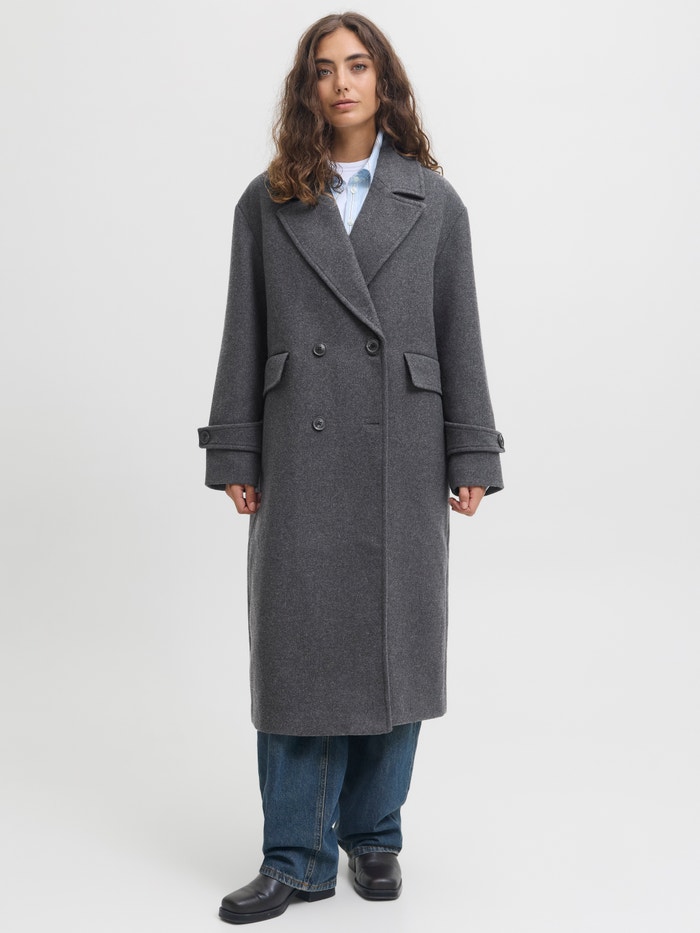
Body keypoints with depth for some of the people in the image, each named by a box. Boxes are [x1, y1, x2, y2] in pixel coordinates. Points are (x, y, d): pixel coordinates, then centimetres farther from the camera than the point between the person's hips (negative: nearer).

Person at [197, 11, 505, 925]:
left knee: (395, 646, 8)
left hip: (403, 458, 1)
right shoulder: (268, 203, 7)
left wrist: (471, 459, 0)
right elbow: (243, 336, 5)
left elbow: (460, 336, 5)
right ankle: (297, 857, 15)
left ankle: (374, 835, 26)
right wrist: (234, 457, 1)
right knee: (298, 648, 2)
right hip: (301, 458, 0)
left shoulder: (435, 202, 7)